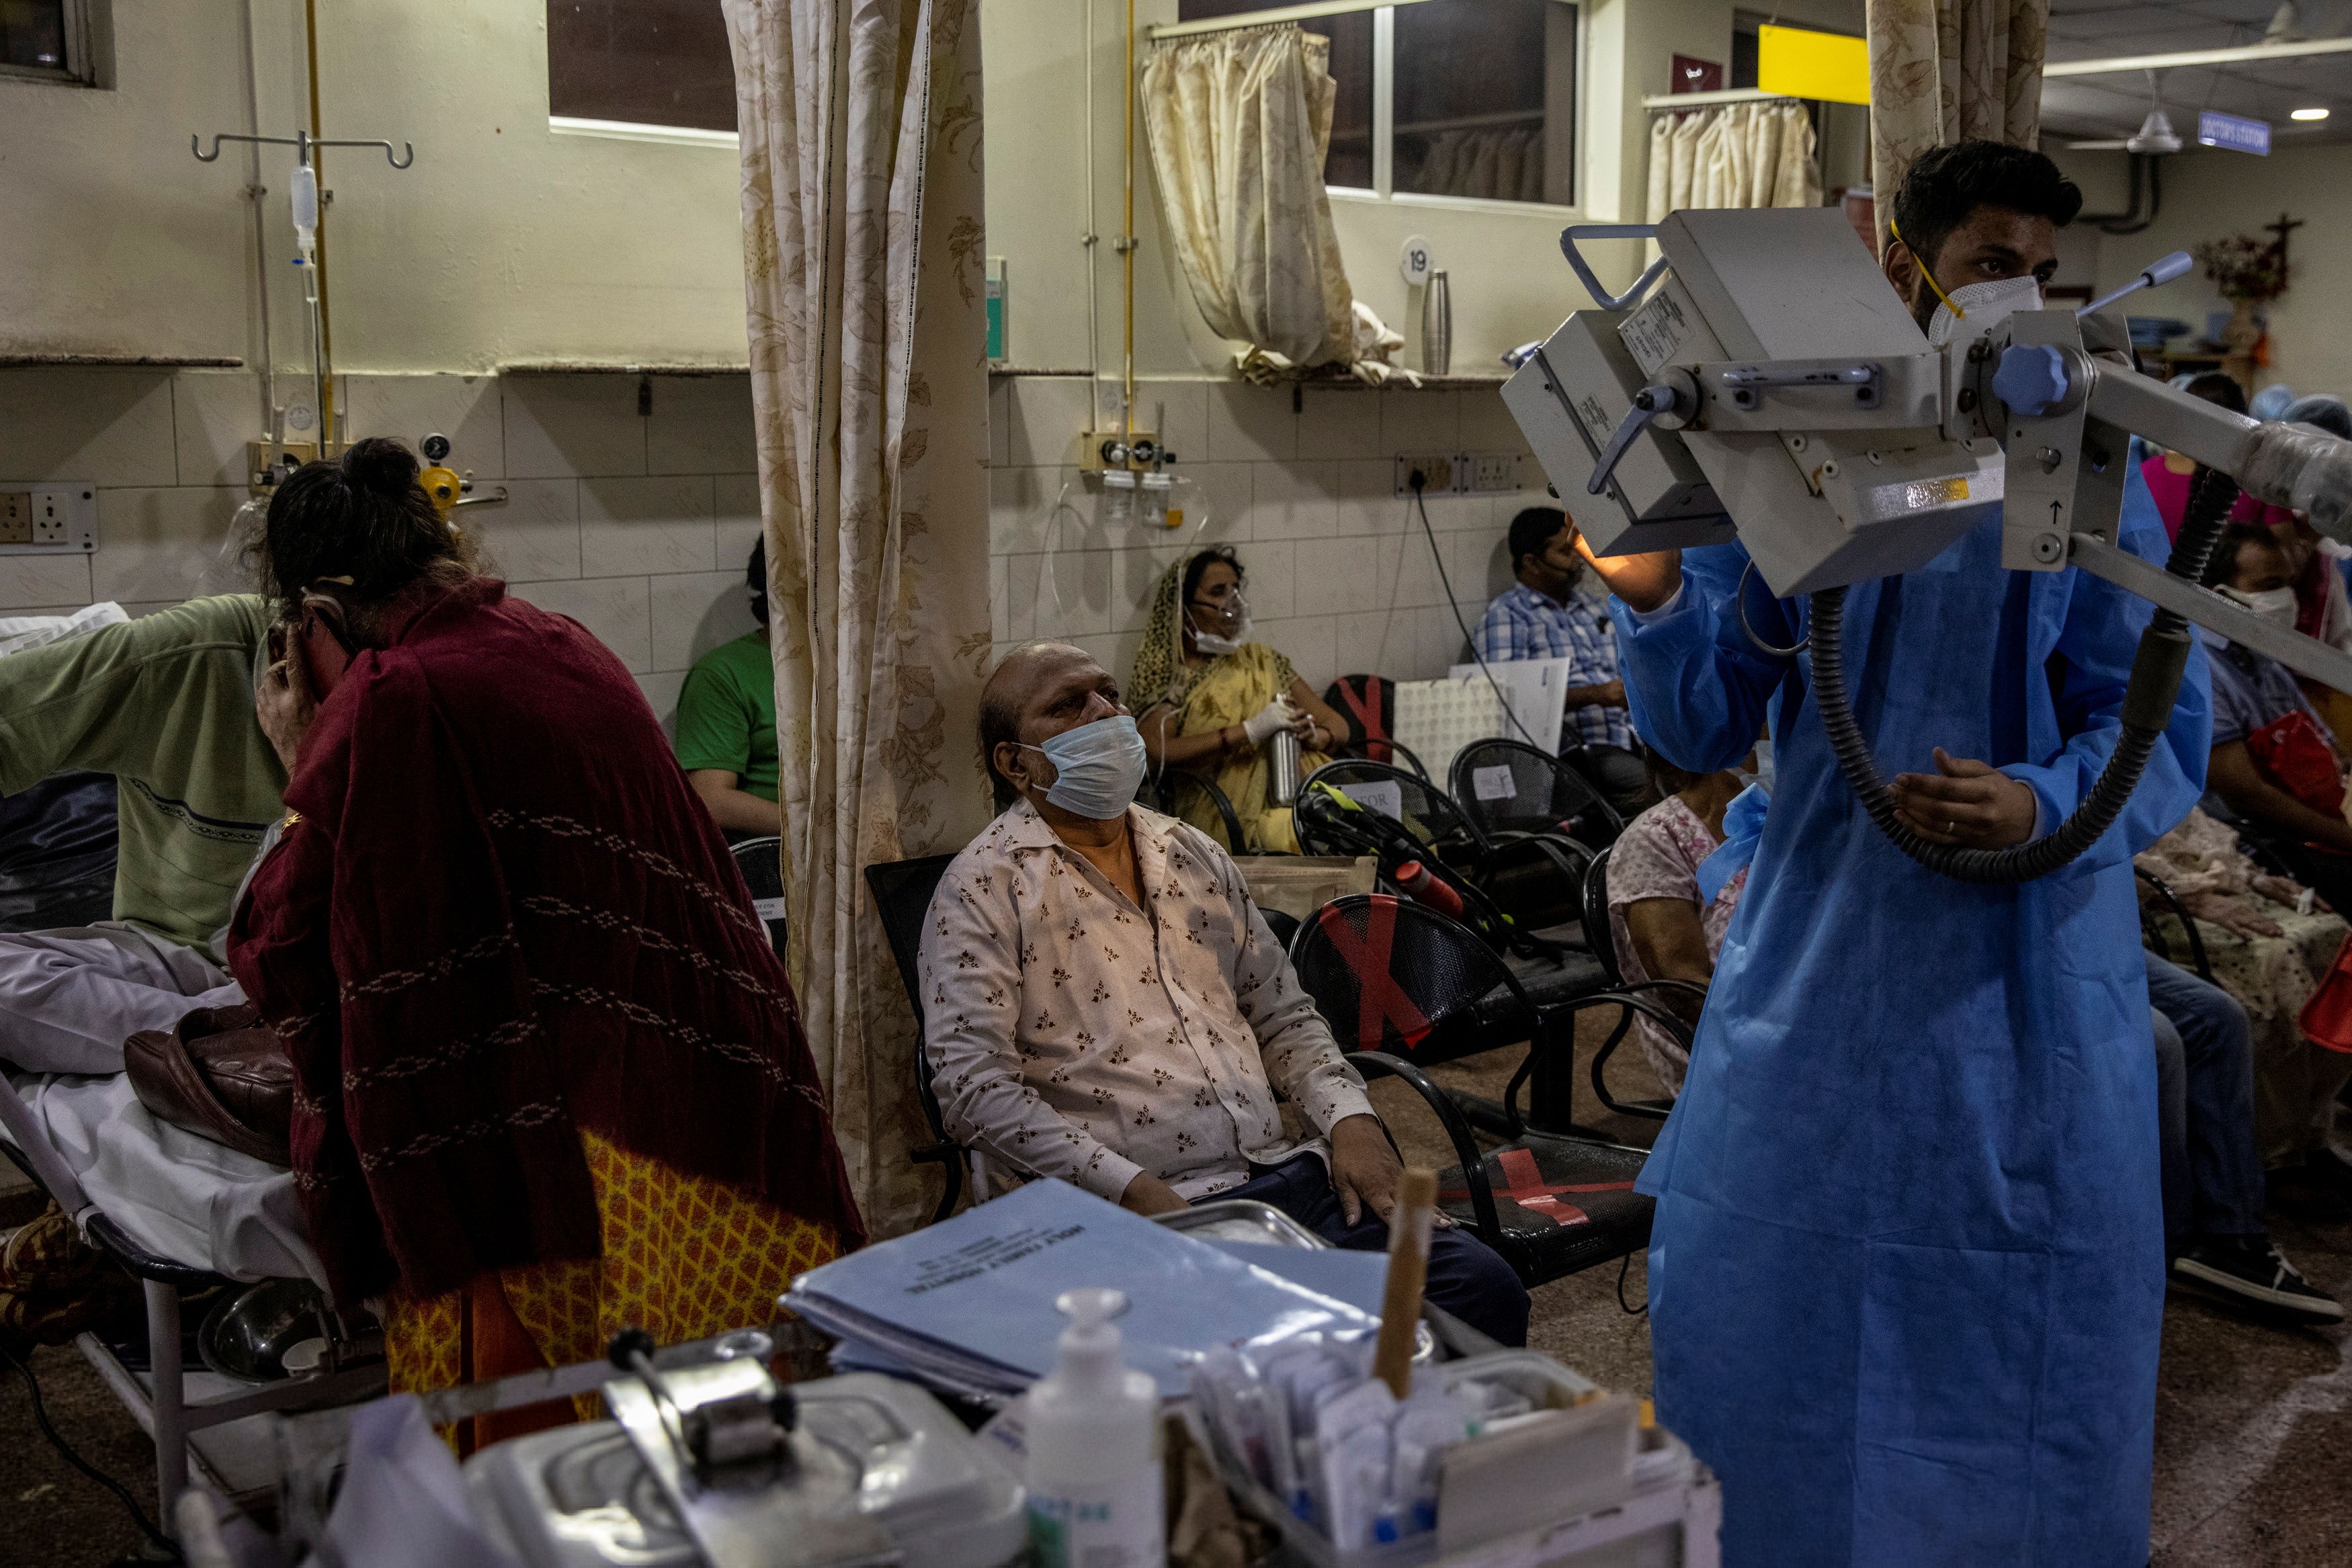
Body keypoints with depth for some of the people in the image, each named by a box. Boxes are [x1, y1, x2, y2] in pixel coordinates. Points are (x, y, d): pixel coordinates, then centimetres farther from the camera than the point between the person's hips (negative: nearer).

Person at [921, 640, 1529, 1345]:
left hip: (1289, 1175, 6)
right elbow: (970, 1084, -10)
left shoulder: (1193, 855, 21)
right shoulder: (986, 886, 0)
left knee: (1486, 1288, -15)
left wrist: (1350, 1119, 5)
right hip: (1145, 1211, -6)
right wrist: (1134, 1190, -18)